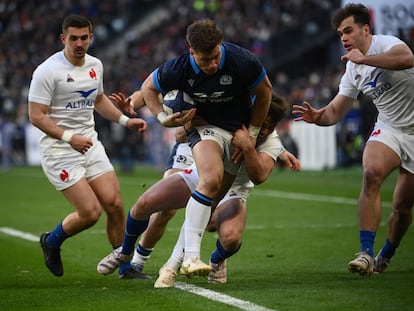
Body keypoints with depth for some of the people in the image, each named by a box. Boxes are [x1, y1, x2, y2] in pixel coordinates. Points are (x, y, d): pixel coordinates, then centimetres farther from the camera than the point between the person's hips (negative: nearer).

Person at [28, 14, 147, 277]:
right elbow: (37, 116, -15)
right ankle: (51, 242, 17)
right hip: (59, 151, -6)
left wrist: (125, 120, 16)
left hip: (91, 145, 6)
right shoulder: (48, 71, -13)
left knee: (115, 205, -3)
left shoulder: (96, 65, 9)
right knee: (90, 212, -12)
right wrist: (69, 137, -25)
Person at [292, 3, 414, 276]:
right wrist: (318, 116, -17)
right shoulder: (353, 71, 6)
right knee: (372, 172, -27)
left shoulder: (385, 44, -15)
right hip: (389, 129, 4)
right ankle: (366, 253, -29)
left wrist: (364, 58, -32)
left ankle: (385, 256, 29)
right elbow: (335, 112, 6)